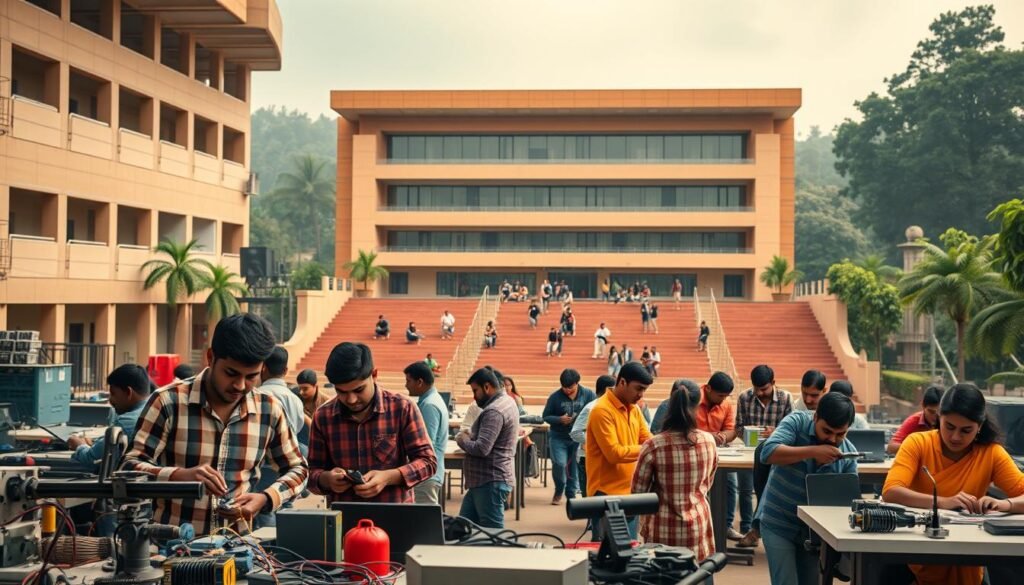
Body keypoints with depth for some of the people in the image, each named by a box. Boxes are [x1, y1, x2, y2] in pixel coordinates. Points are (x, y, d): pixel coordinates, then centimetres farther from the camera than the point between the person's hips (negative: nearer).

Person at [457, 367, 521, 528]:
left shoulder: (494, 411, -19)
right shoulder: (505, 402, 14)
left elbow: (481, 449, -26)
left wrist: (462, 440, -8)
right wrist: (471, 436, 6)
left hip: (490, 482, -11)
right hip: (485, 480, 11)